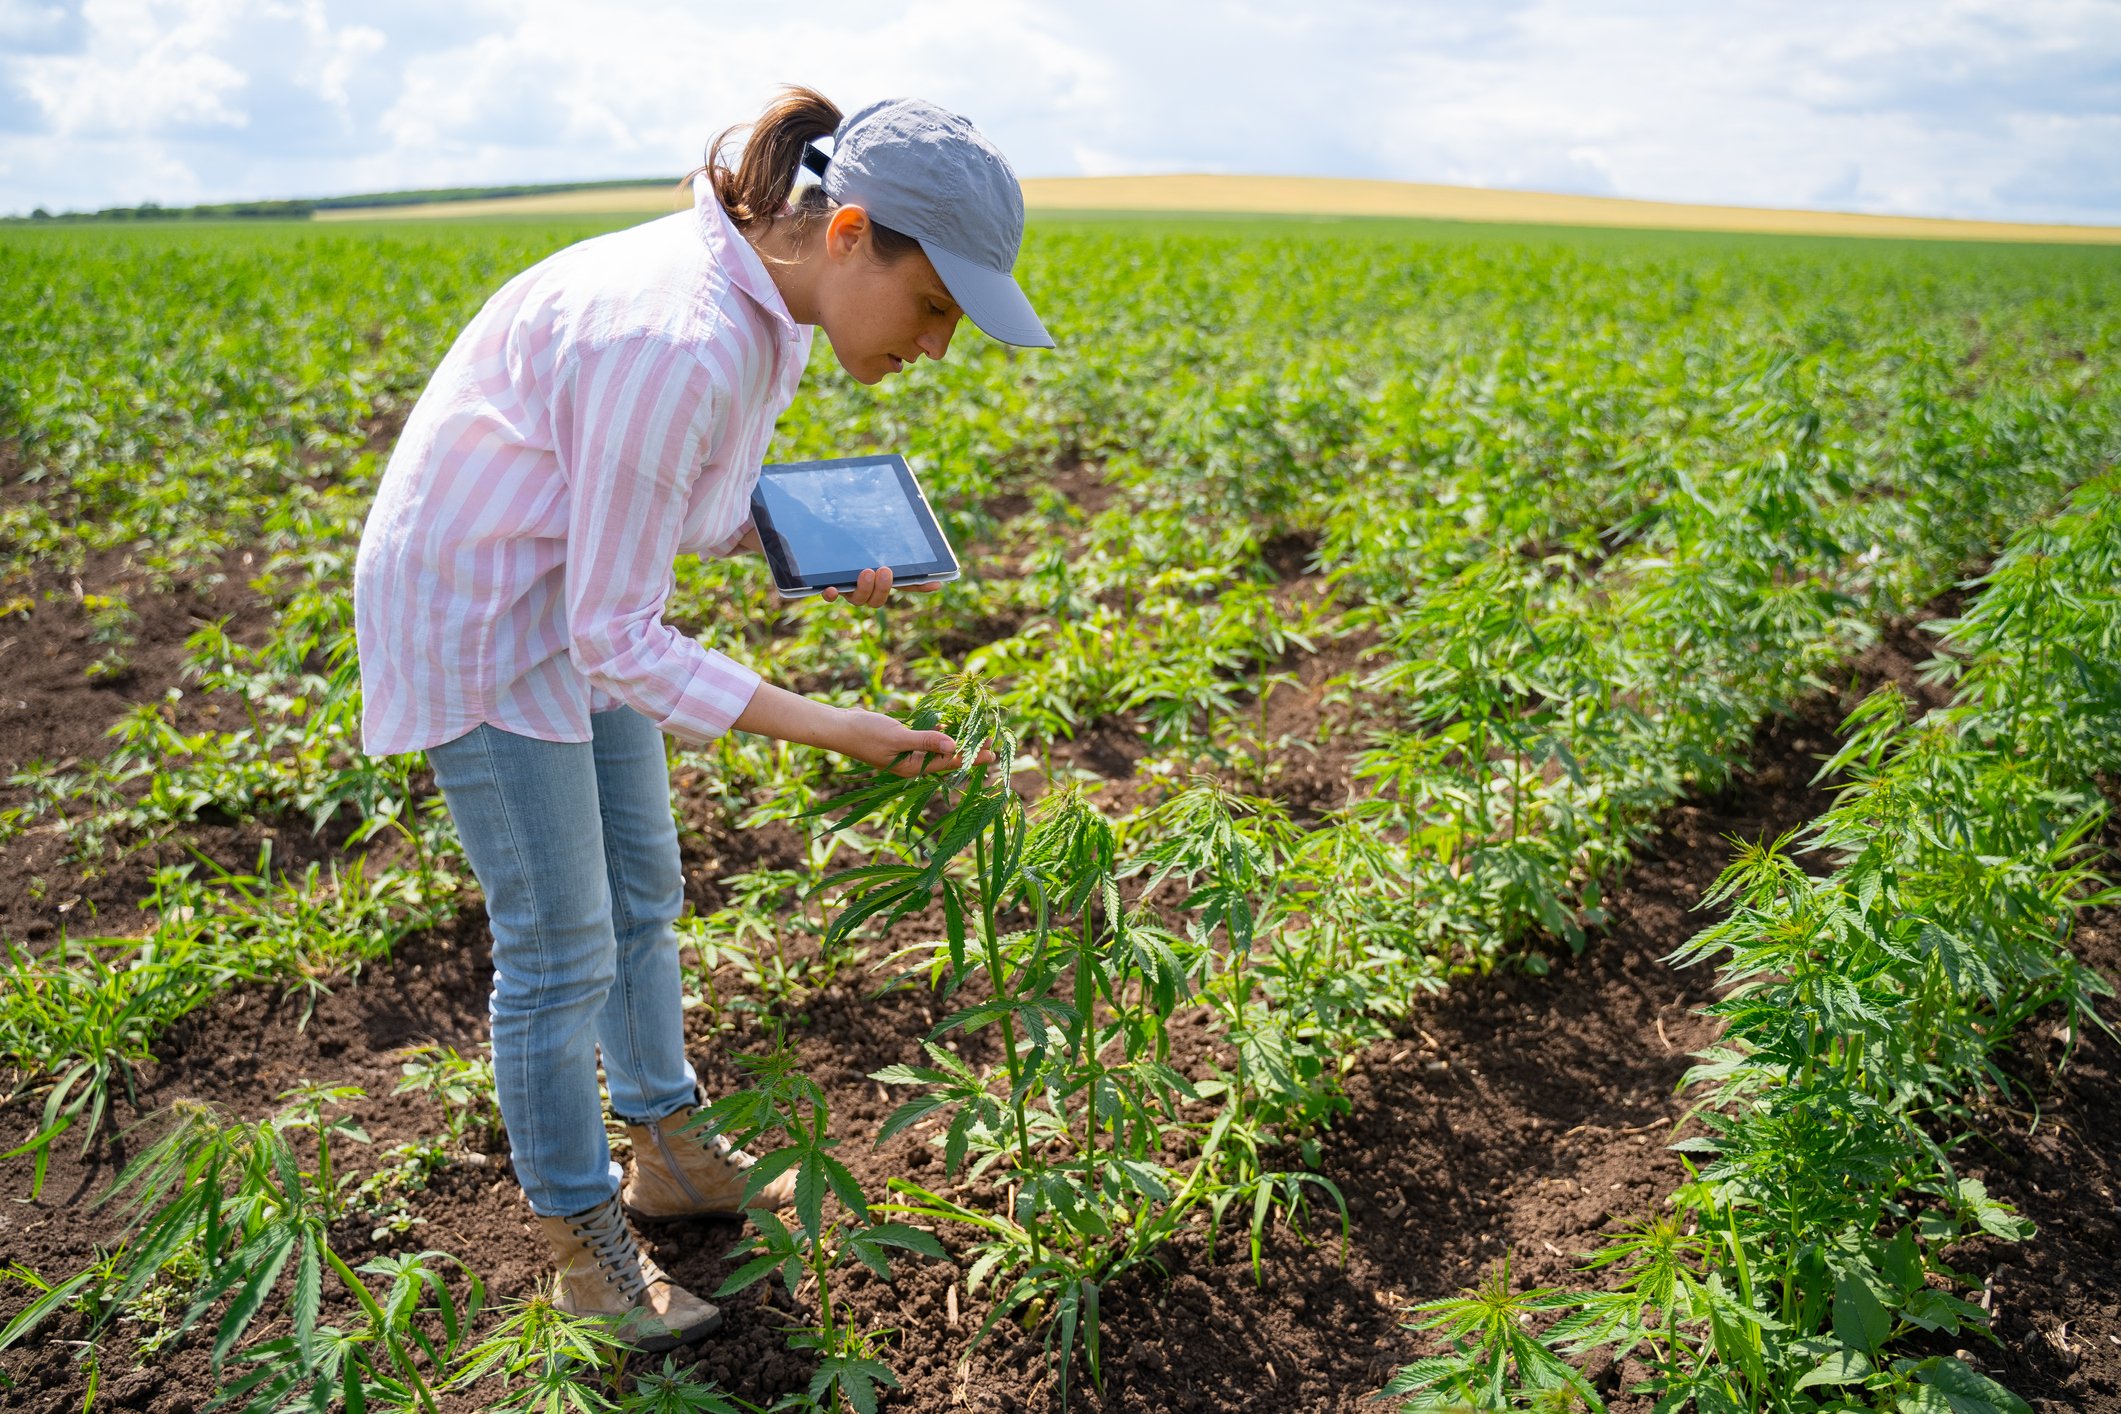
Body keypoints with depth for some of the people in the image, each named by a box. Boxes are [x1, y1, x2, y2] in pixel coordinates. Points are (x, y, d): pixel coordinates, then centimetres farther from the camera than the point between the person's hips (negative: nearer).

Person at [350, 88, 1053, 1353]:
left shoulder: (771, 297, -7)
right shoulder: (678, 345, -36)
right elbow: (616, 644, -29)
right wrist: (833, 728, -30)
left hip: (573, 586, 9)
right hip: (476, 608, -9)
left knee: (641, 889, 18)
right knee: (561, 948, 2)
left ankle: (666, 1151, 39)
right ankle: (584, 1245, 23)